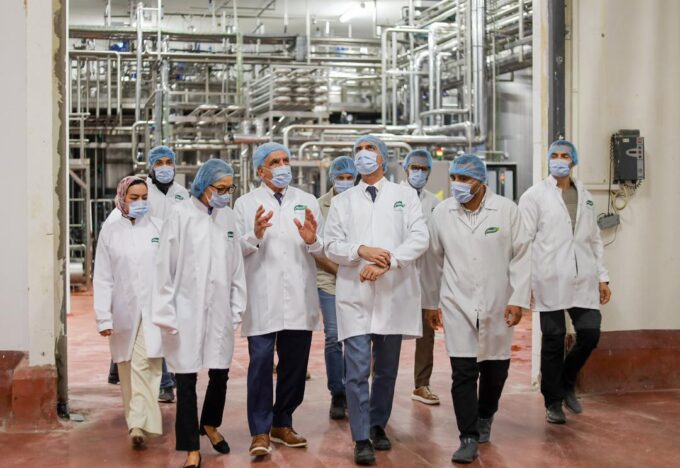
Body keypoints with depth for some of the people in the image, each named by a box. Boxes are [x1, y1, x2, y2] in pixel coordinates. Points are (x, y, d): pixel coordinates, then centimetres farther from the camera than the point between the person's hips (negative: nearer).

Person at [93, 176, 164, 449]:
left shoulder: (159, 228, 2)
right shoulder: (110, 232, 6)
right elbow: (103, 278, 4)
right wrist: (103, 317, -2)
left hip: (153, 310, -2)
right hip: (124, 311, 2)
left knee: (145, 364, -13)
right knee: (128, 366, 8)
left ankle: (139, 425, -16)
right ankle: (138, 423, 22)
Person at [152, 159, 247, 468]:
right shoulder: (181, 215, -5)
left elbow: (236, 268, 9)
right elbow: (166, 266, -5)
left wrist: (236, 310, 6)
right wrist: (167, 314, -7)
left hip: (219, 312, 3)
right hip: (187, 311, -3)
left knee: (220, 375, 9)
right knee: (186, 380, 2)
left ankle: (210, 424, 37)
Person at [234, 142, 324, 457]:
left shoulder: (307, 202, 12)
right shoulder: (245, 204, 6)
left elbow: (323, 250, 9)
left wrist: (312, 240, -13)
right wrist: (255, 236, -20)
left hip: (300, 299, 3)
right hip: (262, 300, -3)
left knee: (295, 365, 10)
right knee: (261, 365, -4)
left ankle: (282, 424, 25)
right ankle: (260, 432, 5)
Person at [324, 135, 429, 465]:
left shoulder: (405, 196, 8)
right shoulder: (342, 202, 12)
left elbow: (419, 238, -3)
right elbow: (332, 246, 5)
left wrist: (386, 263, -17)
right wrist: (362, 250, -15)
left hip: (394, 294, 1)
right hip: (355, 294, 0)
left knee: (387, 369, 10)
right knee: (357, 370, -7)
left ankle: (378, 425, 27)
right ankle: (362, 439, -2)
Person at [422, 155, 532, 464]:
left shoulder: (506, 210, -4)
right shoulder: (441, 213, 0)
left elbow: (521, 257, -2)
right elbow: (434, 261, 8)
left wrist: (518, 299, -8)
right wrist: (430, 303, 12)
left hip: (497, 307, 0)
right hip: (458, 307, 0)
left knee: (495, 370, 12)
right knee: (463, 373, -5)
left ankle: (484, 418, 38)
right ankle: (469, 439, 2)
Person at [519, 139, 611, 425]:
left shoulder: (585, 197, 15)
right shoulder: (535, 195, 1)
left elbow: (595, 239, 17)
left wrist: (602, 277, 12)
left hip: (584, 280, 4)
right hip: (550, 281, -4)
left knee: (590, 335, -3)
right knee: (553, 341, 2)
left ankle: (566, 383, 24)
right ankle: (553, 402, 16)